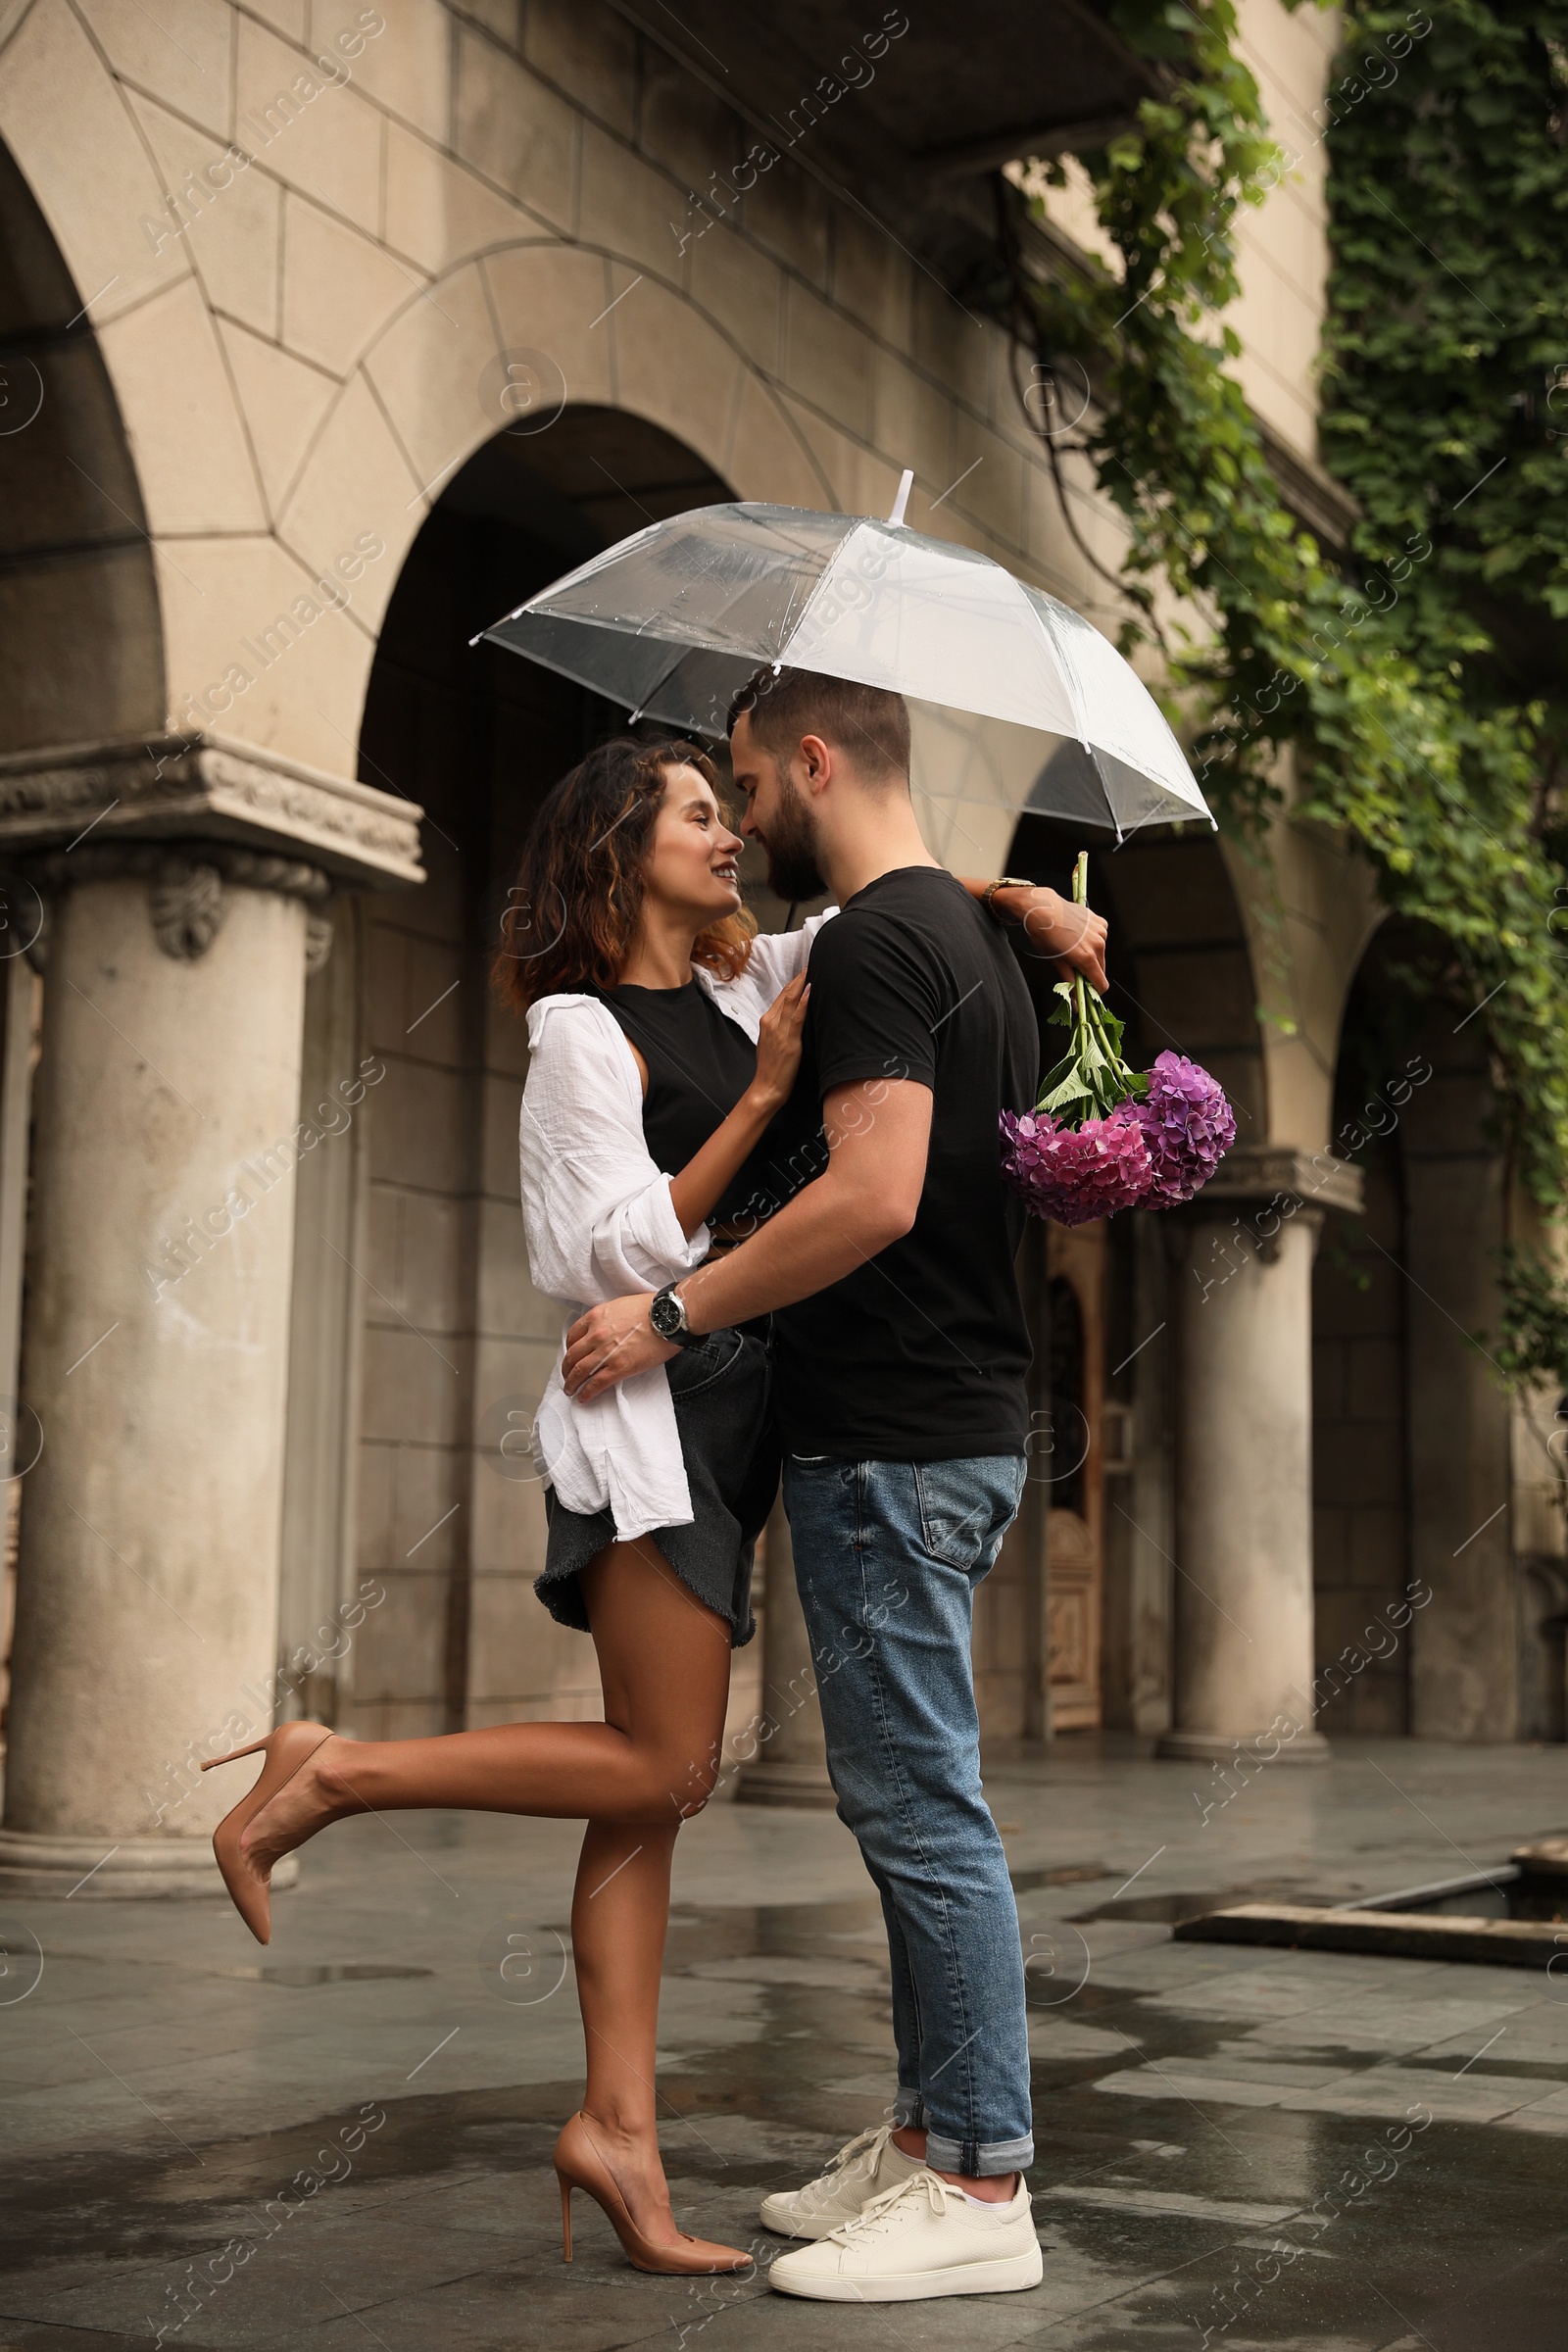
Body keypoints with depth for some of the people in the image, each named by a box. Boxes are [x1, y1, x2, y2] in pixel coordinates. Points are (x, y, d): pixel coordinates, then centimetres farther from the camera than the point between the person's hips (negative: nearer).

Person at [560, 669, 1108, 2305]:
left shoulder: (873, 942, -15)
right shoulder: (977, 936, 16)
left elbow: (874, 1195, -24)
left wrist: (674, 1313, -18)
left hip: (890, 1442, -10)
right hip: (964, 1419, 10)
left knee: (920, 1805, -5)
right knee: (907, 1798, 15)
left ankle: (981, 2187, 2)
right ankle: (927, 2137, 24)